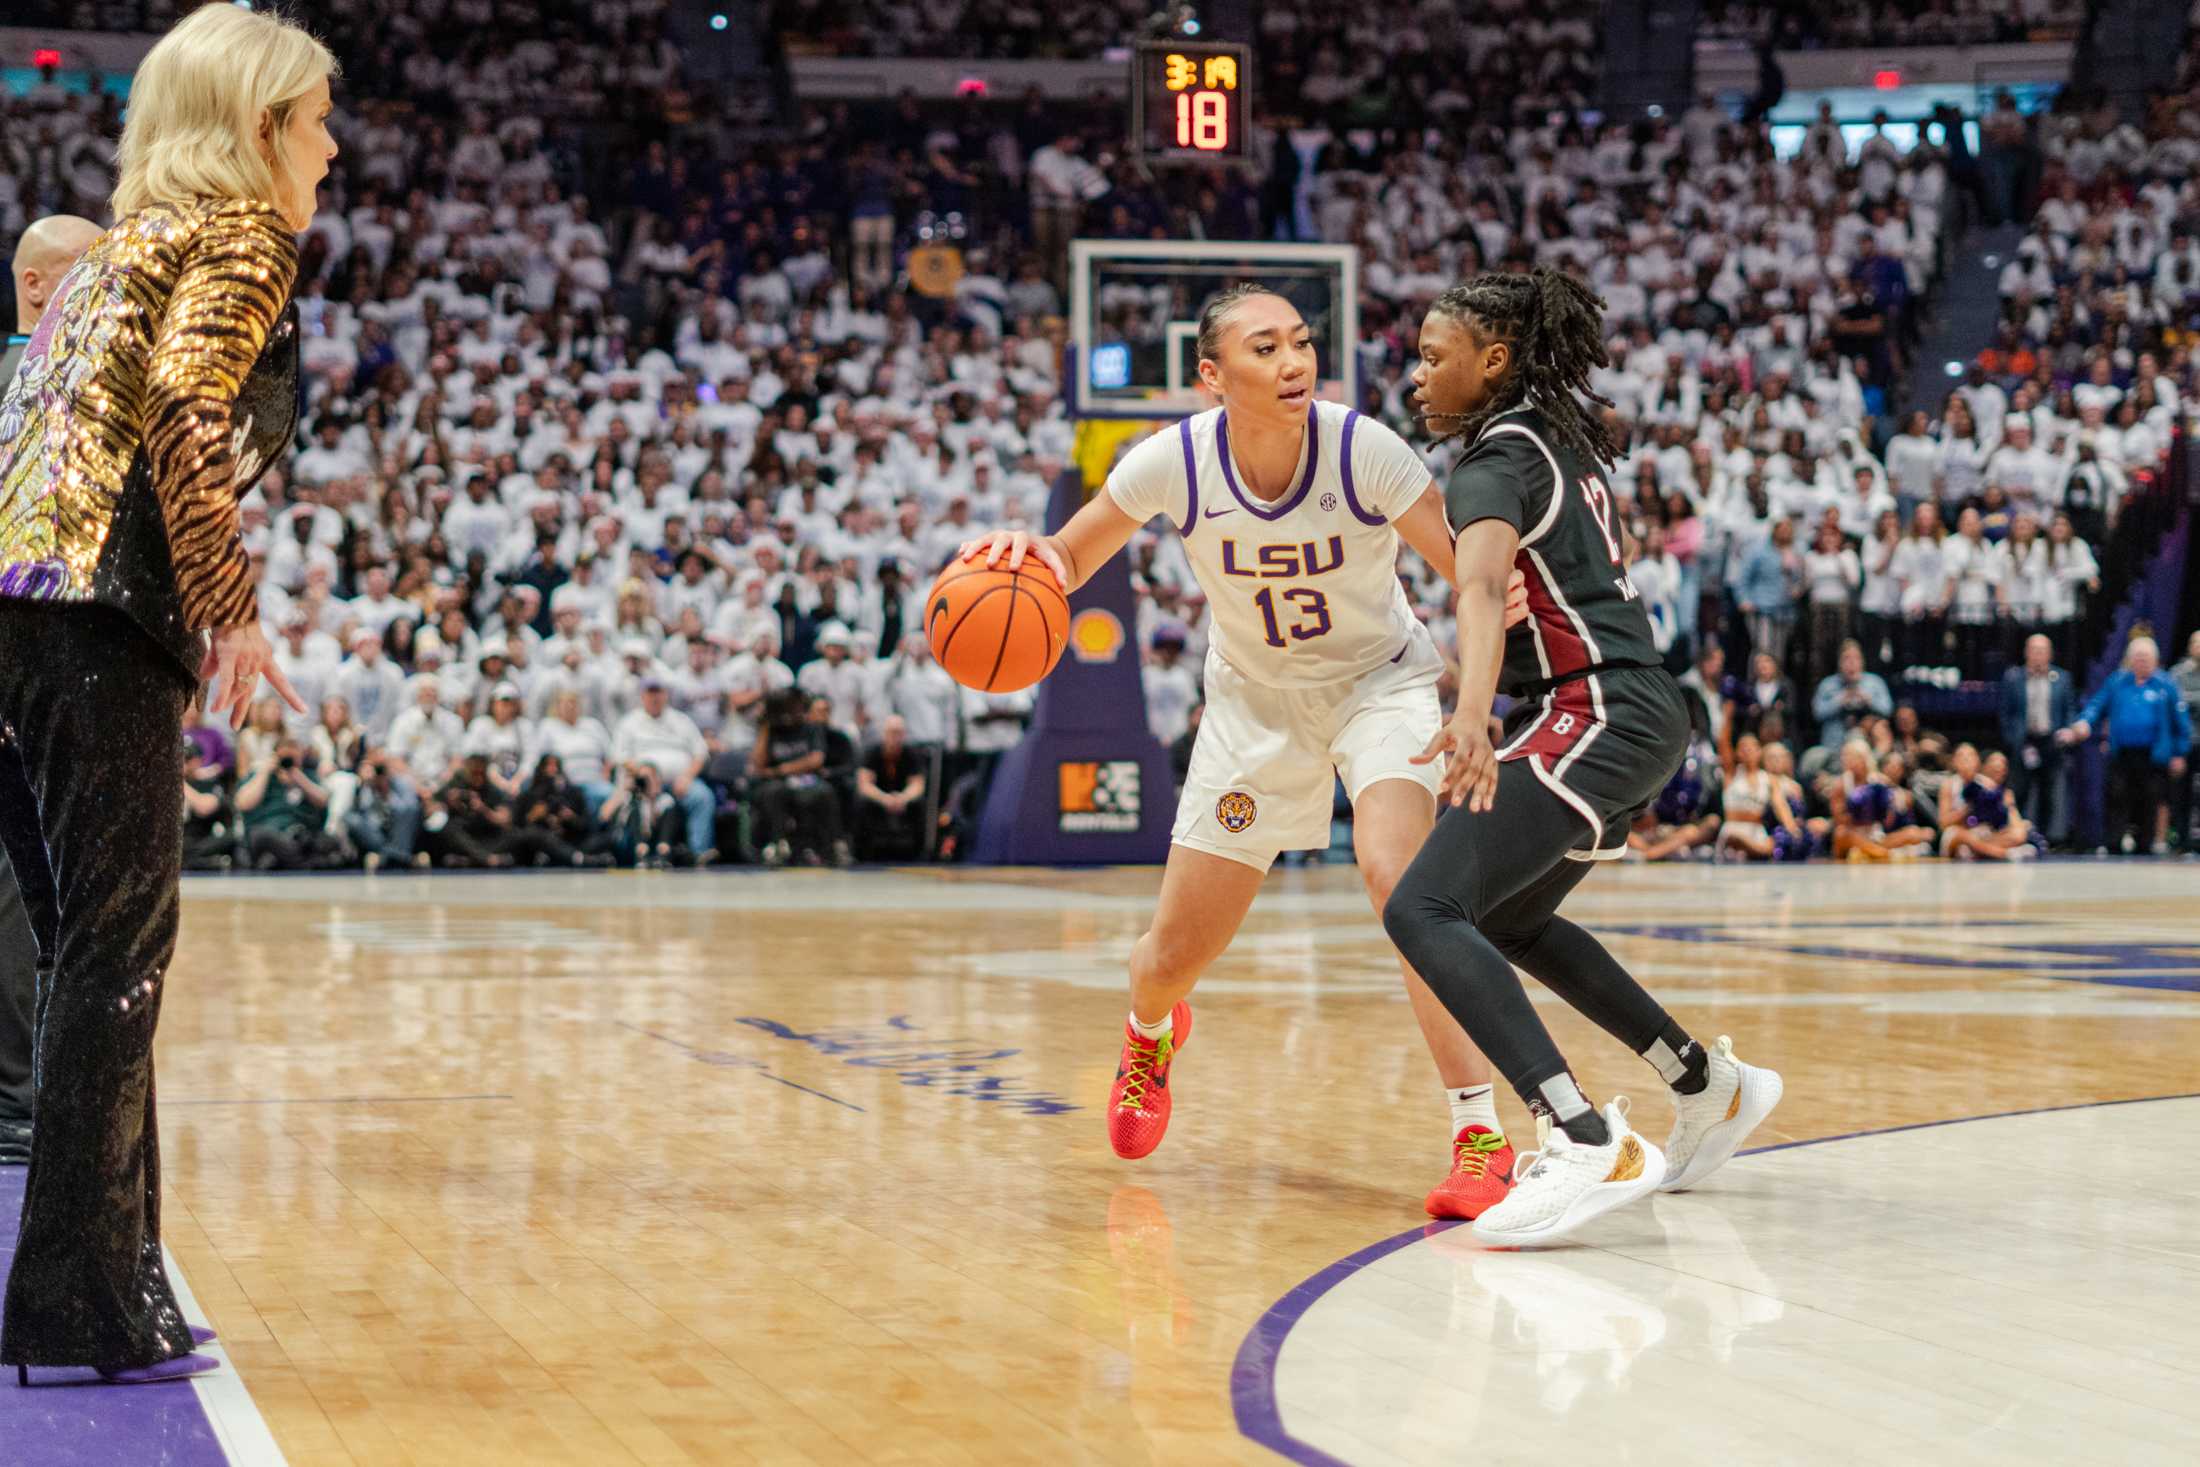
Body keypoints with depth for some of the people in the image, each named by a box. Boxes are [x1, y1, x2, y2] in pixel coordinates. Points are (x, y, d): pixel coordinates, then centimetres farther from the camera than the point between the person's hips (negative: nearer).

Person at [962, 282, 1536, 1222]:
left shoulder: (1362, 450, -26)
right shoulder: (1176, 461, -20)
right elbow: (1073, 558, -6)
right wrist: (1031, 554, -30)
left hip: (1382, 682, -2)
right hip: (1255, 697, 2)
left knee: (1396, 873, -32)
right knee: (1175, 955, 6)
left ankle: (1479, 1134, -26)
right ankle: (1150, 1034, 47)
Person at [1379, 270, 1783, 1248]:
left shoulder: (1497, 464, -11)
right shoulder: (1564, 439, 17)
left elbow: (1481, 588, -31)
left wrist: (1472, 716, -48)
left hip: (1596, 716, -10)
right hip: (1638, 712, 10)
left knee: (1423, 911, -21)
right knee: (1507, 918, 28)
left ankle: (1590, 1146, -34)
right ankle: (1710, 1086, 35)